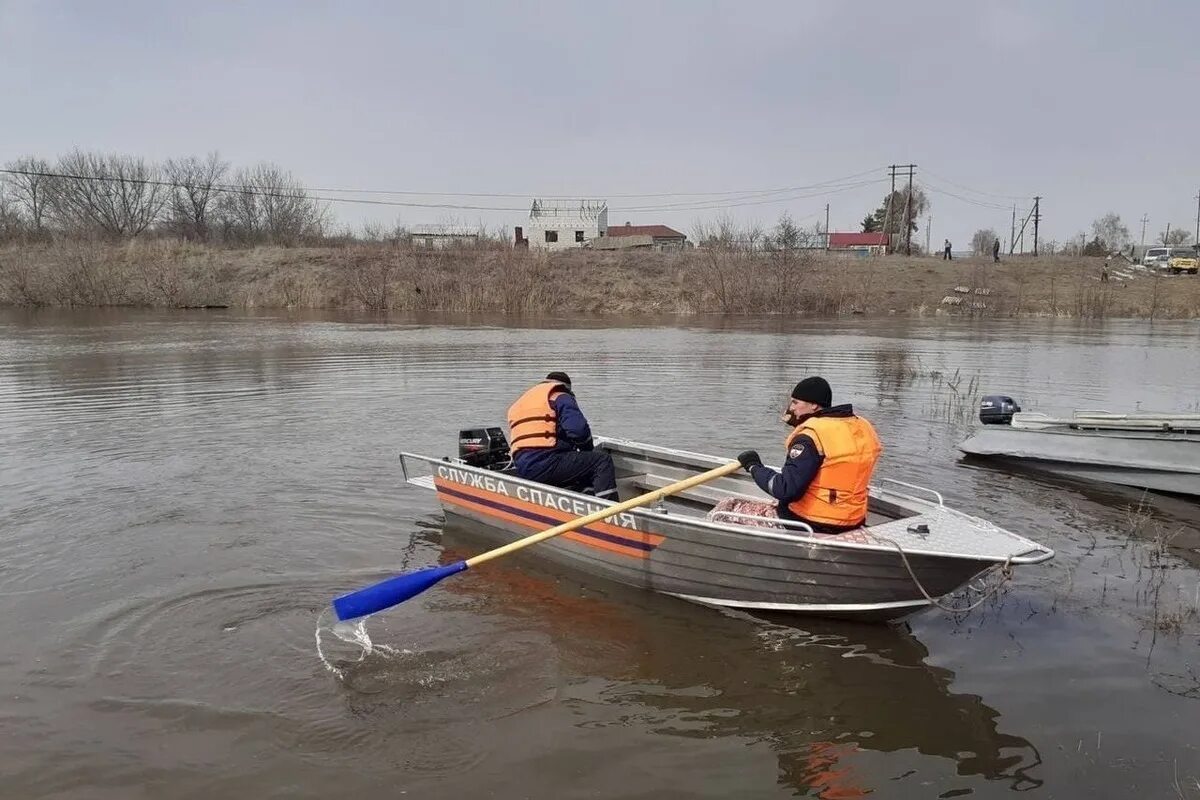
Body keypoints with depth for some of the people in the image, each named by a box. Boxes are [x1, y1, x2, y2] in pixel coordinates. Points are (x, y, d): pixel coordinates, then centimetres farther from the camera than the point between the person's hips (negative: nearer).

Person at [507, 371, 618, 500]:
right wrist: (589, 450, 10)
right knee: (603, 460, -2)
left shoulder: (518, 404, 29)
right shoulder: (560, 396, 4)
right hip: (546, 464, -8)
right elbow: (578, 429, -10)